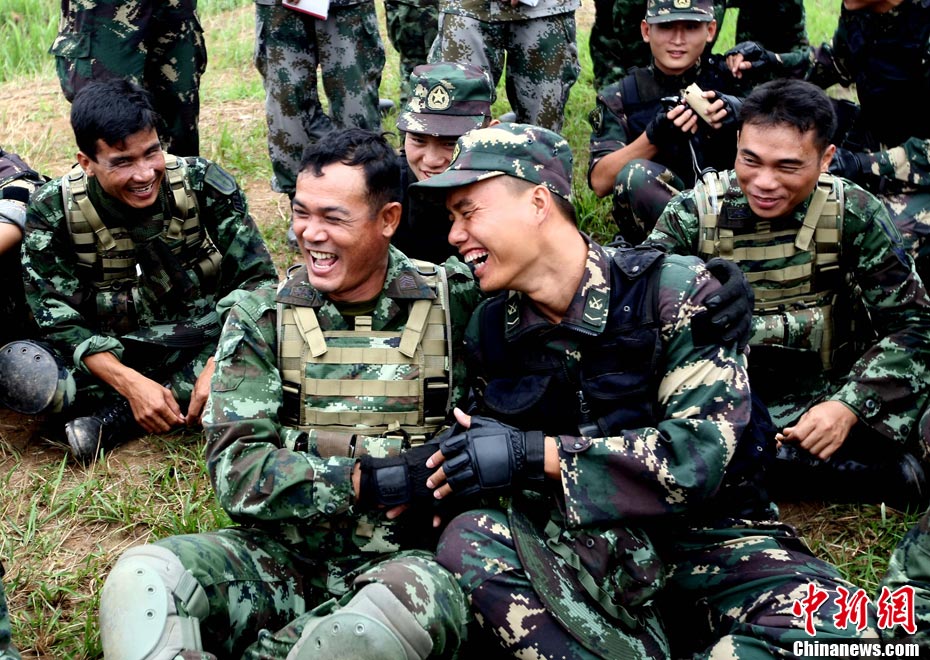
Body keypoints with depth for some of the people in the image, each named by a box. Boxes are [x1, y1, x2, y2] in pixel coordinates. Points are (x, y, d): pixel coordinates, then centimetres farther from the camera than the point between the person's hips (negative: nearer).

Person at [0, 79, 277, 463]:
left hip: (202, 344, 1)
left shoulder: (204, 184, -13)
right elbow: (58, 319, -13)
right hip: (111, 358, -1)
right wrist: (130, 383, -29)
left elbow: (256, 279, -11)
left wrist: (218, 367, -28)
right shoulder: (53, 210, -13)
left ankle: (115, 420, -23)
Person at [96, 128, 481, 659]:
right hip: (281, 557, 1)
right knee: (141, 579, -27)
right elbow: (236, 470, -3)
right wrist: (371, 479, -15)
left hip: (403, 557, 0)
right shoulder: (264, 317, 4)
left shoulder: (448, 301, 2)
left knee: (413, 600, -37)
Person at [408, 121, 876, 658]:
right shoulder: (489, 330, 2)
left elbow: (700, 456, -21)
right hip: (586, 547, 4)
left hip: (706, 539, -3)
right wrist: (437, 474, -9)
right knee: (466, 541, -27)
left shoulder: (675, 292, -13)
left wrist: (535, 453, -23)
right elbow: (489, 453, 15)